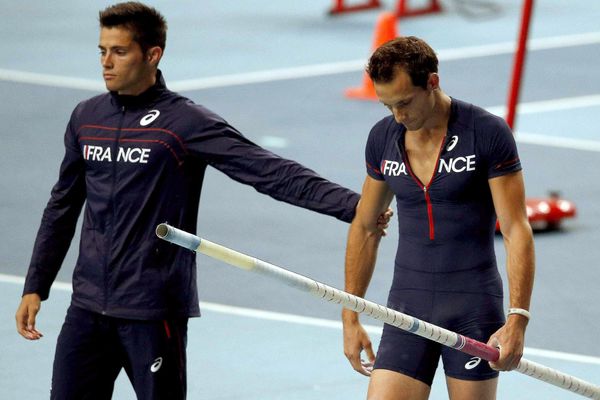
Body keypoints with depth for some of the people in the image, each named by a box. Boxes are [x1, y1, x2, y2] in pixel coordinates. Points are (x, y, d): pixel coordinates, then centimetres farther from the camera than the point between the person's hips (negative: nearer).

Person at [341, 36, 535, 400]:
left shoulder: (488, 133, -8)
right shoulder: (383, 138, 6)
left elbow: (518, 232, -10)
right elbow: (365, 228, 17)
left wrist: (517, 319, -19)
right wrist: (350, 318, 14)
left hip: (474, 305, -4)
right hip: (408, 304, 4)